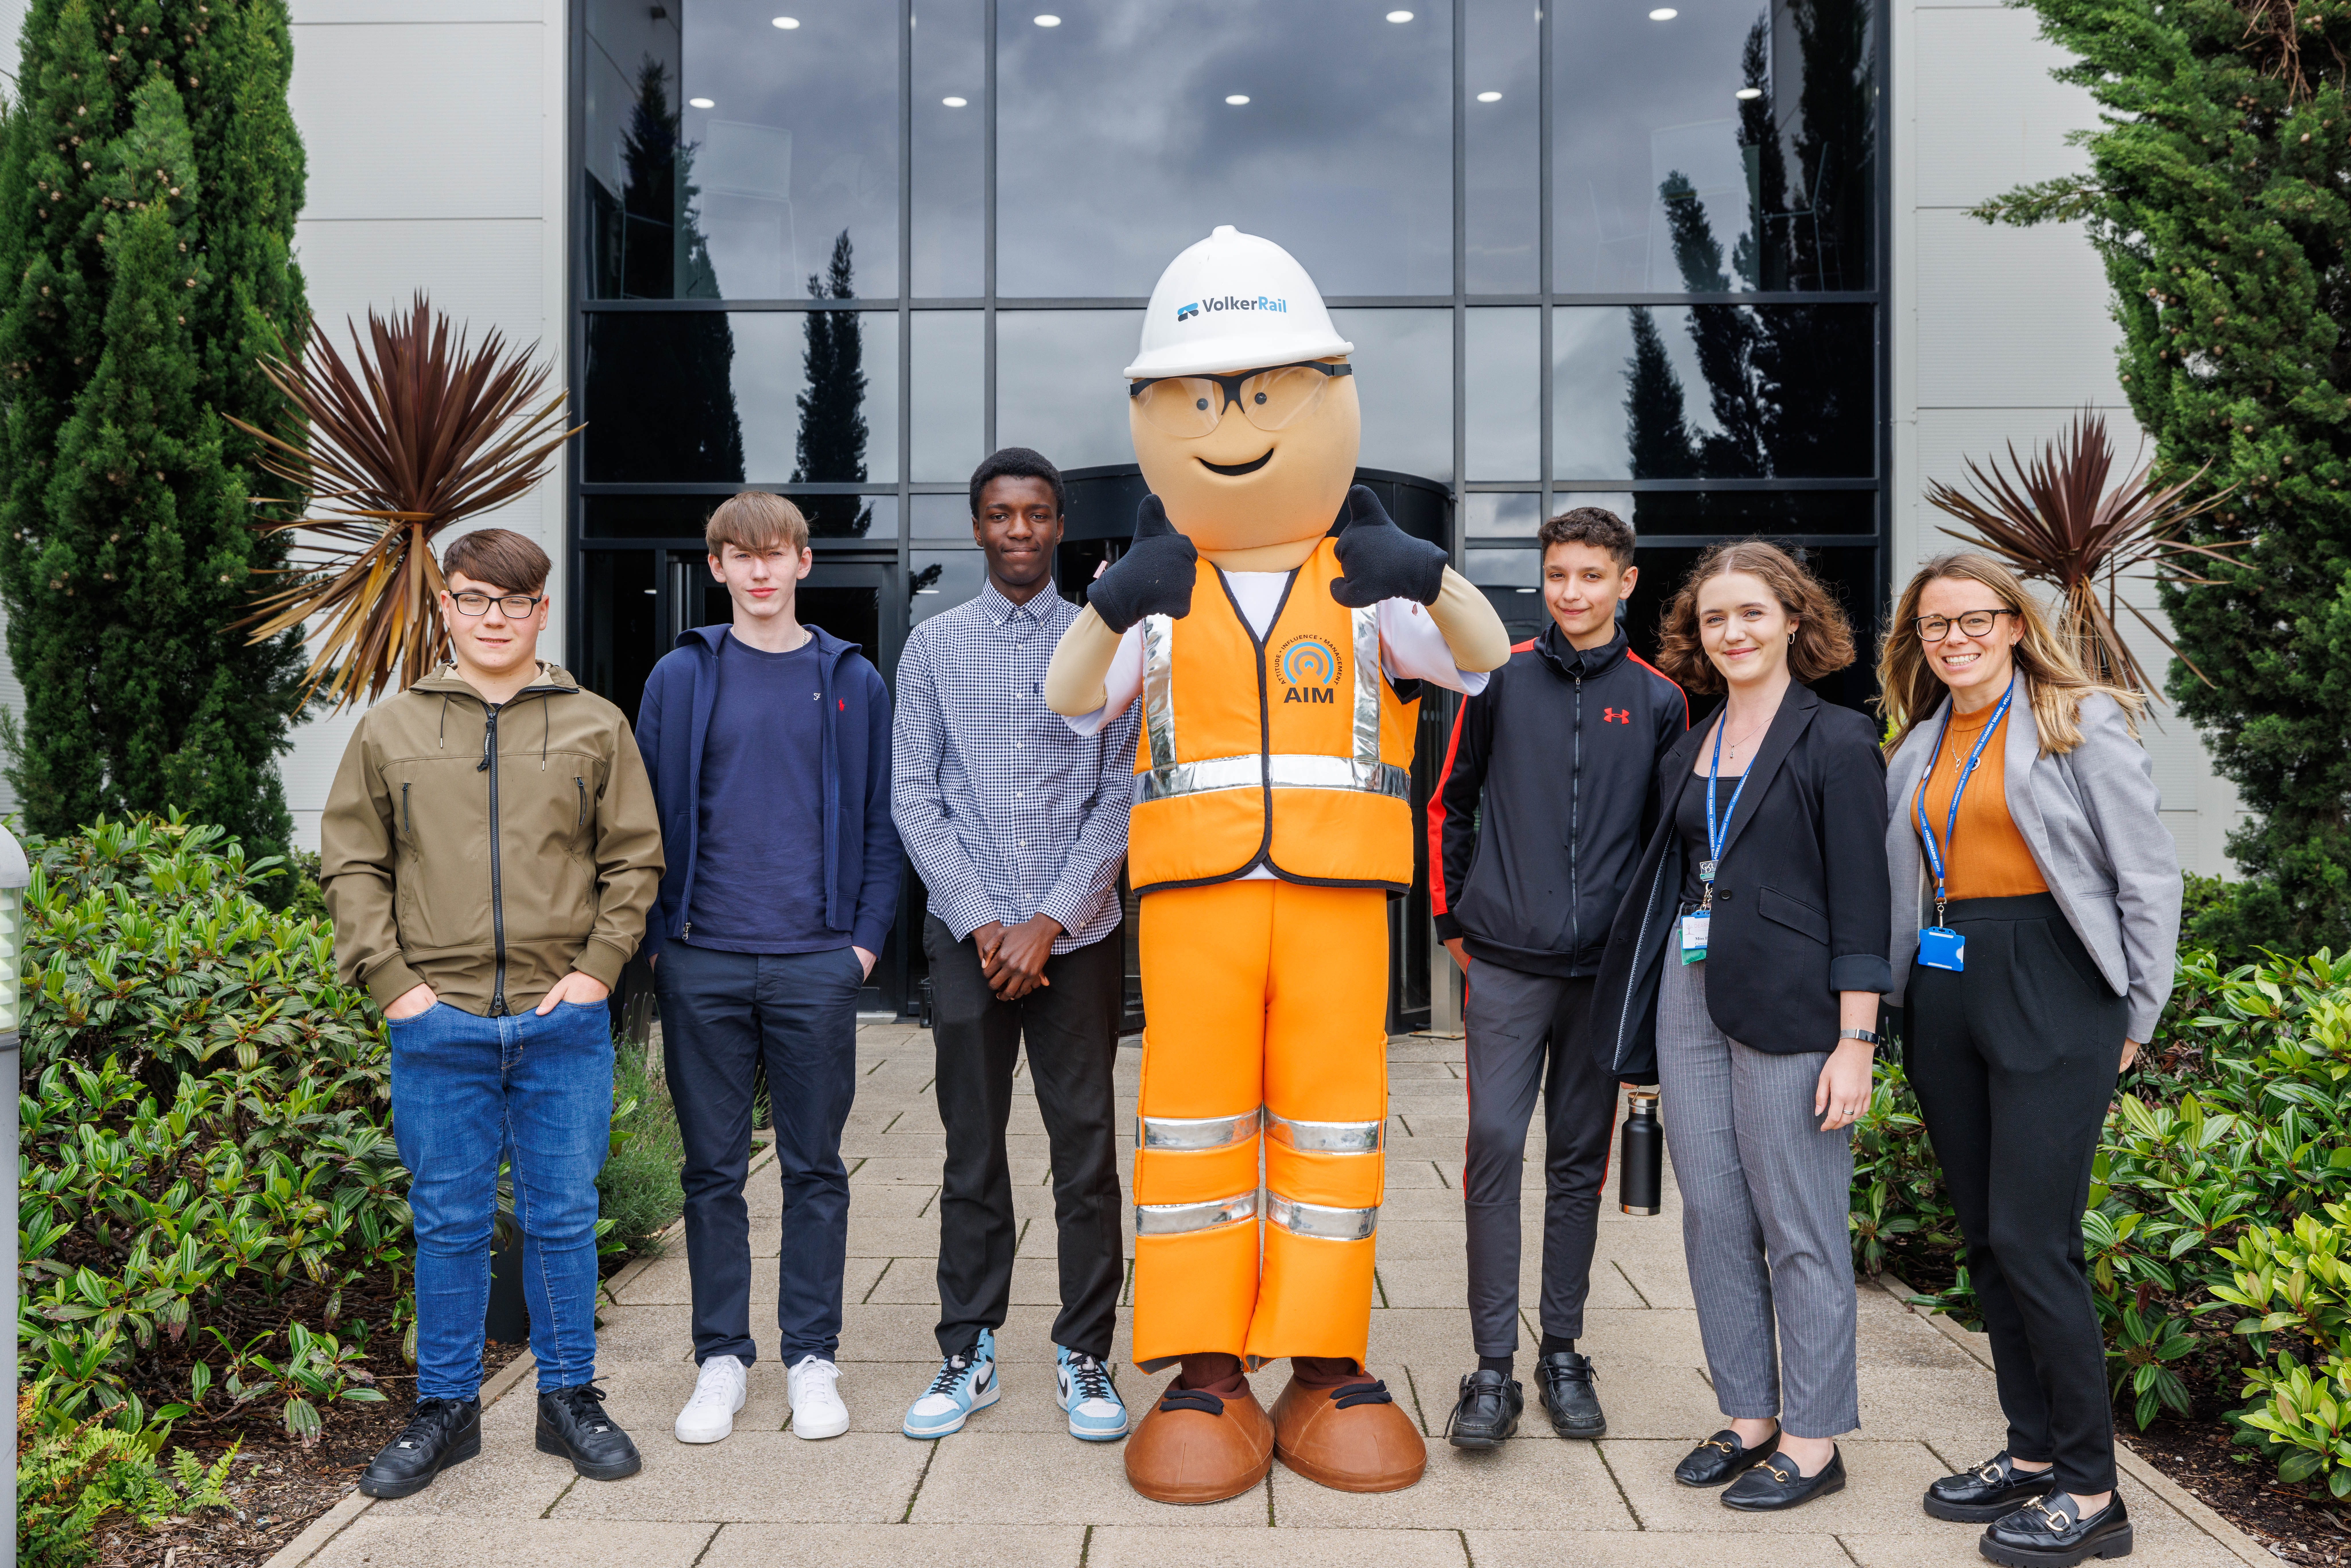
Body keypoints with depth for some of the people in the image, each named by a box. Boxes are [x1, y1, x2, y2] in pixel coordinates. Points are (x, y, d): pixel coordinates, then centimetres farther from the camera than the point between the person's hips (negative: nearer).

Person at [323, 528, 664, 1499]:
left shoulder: (596, 727, 6)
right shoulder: (390, 730, 6)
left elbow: (634, 860, 7)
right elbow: (351, 865, 7)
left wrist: (598, 968, -4)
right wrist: (391, 979, -3)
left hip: (564, 1020, 0)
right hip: (438, 1025, 0)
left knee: (563, 1217, 8)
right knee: (449, 1222, 9)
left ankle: (571, 1399, 23)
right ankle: (445, 1409, 24)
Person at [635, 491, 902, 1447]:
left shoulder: (852, 682, 6)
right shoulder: (681, 678, 6)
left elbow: (877, 823, 7)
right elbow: (650, 816, 7)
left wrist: (867, 937, -2)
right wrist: (657, 934, -1)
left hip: (816, 963, 0)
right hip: (703, 964, 0)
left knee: (815, 1169, 7)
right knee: (712, 1169, 8)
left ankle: (812, 1359, 18)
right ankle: (721, 1358, 21)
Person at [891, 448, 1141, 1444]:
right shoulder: (933, 647, 8)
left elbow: (1122, 795, 0)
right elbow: (914, 798, 4)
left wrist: (1052, 919, -9)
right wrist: (978, 921, -6)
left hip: (1079, 936, 0)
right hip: (969, 933, 1)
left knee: (1087, 1151, 3)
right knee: (973, 1151, 6)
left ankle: (1085, 1357, 15)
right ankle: (969, 1355, 18)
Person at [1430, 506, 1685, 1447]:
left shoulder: (1658, 702, 5)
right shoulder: (1500, 681, 3)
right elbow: (1451, 803, 10)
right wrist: (1452, 918, 8)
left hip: (1606, 970, 2)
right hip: (1506, 964, -1)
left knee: (1581, 1160, 9)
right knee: (1495, 1147, -7)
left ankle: (1563, 1355, 21)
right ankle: (1493, 1368, 1)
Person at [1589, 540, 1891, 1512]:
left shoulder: (1836, 743, -4)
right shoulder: (1687, 755, 14)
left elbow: (1861, 902, -8)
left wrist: (1855, 1041, -13)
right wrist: (1643, 1022, 13)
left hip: (1789, 1010, -6)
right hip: (1688, 999, 6)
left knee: (1798, 1225, 2)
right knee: (1712, 1219, 11)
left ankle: (1812, 1440, 15)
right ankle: (1748, 1416, 25)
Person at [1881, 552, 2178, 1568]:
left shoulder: (2080, 721, -2)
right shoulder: (1918, 745, 14)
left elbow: (2149, 875, -4)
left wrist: (2137, 1018, -4)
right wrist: (1893, 997, 8)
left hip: (2051, 989, -6)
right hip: (1944, 992, 6)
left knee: (2031, 1238, -8)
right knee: (1985, 1238, 10)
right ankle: (2033, 1452, 23)